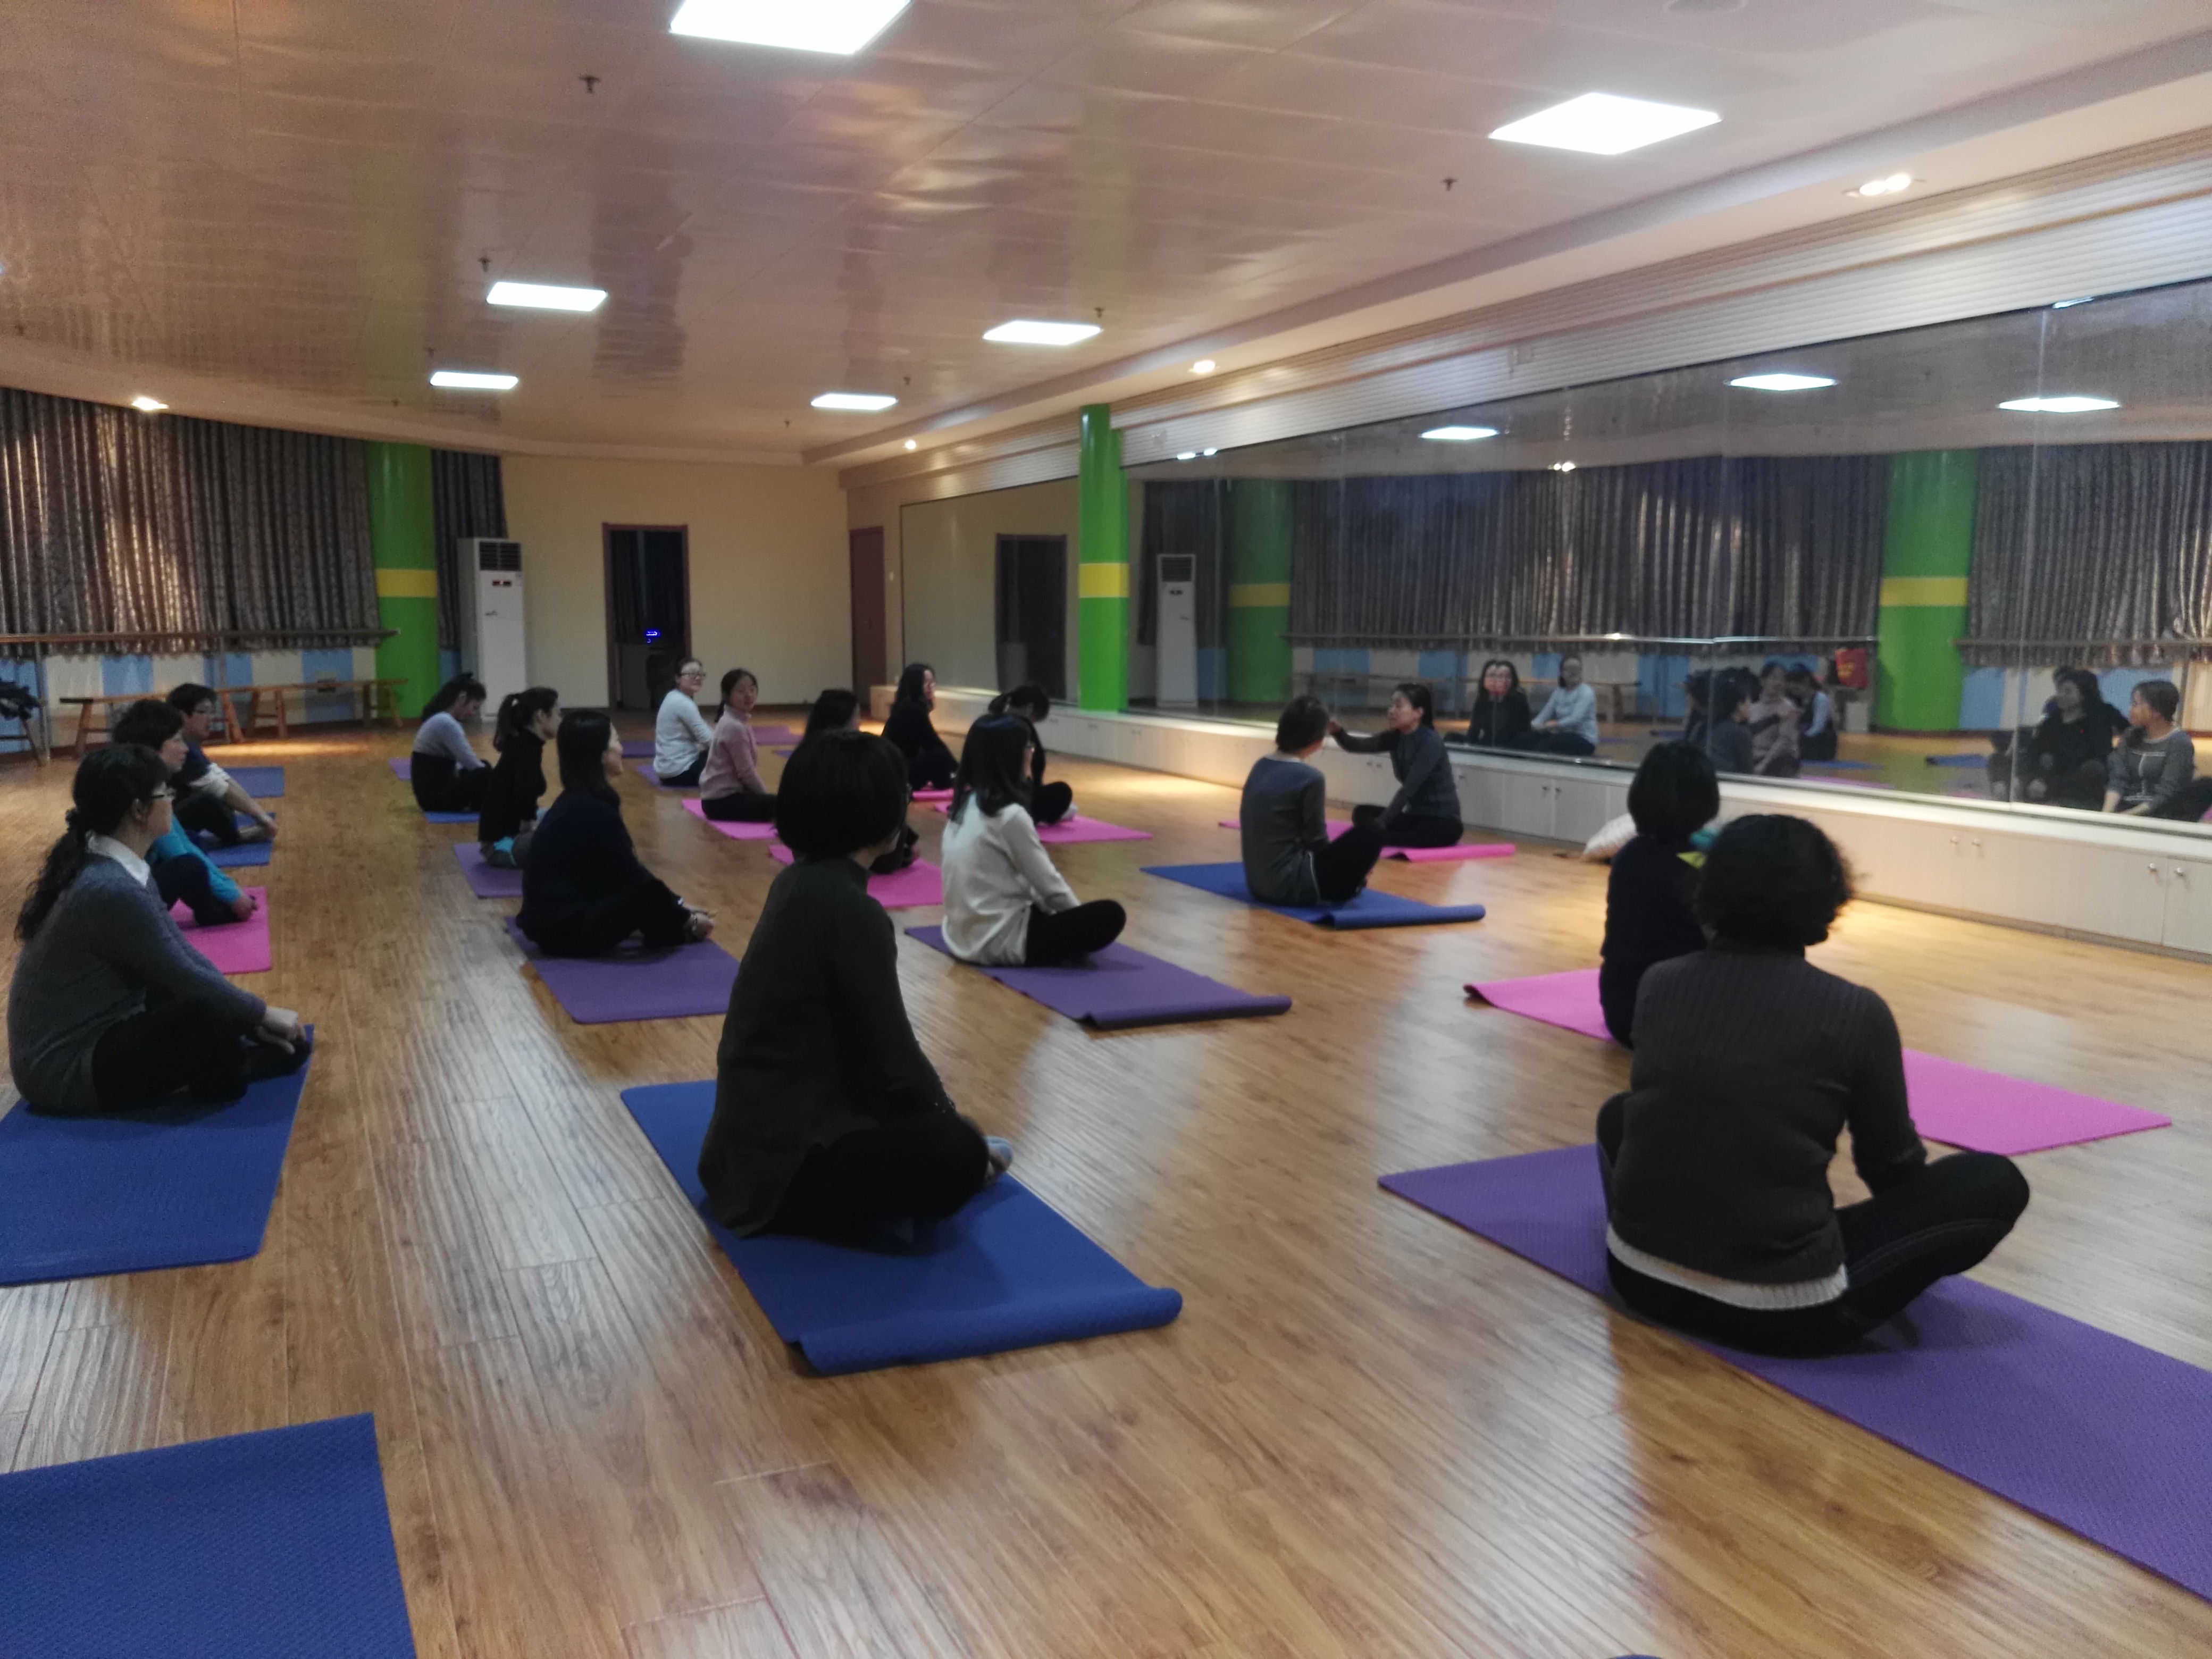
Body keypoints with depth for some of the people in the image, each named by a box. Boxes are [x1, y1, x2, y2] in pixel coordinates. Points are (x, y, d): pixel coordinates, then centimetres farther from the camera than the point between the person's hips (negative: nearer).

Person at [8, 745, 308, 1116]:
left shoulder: (113, 864, 1)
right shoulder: (112, 890, -29)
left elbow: (180, 952, 8)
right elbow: (188, 977, -21)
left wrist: (252, 1013, 4)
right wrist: (263, 1013, -6)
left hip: (94, 1030, 10)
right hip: (65, 1070, -10)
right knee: (207, 1011, -27)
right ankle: (217, 1081, -1)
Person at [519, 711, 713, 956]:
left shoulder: (578, 801, 9)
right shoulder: (593, 811, -20)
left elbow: (625, 870, 15)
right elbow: (630, 876, -14)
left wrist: (677, 904, 13)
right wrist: (687, 919, -3)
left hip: (555, 918, 10)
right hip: (565, 931, -10)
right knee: (651, 894, -21)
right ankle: (684, 929, 5)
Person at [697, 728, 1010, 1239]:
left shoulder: (800, 879, 6)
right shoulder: (849, 909, -22)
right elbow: (893, 1056, -15)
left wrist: (937, 1109, 19)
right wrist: (948, 1116, 3)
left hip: (768, 1124, 10)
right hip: (781, 1162, -10)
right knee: (955, 1153, -22)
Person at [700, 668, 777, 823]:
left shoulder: (739, 722, 10)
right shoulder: (735, 727, -19)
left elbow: (747, 769, 16)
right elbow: (746, 772, -17)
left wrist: (763, 793, 10)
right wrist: (765, 793, -4)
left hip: (726, 793, 10)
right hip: (722, 801, -10)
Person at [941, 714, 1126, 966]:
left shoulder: (965, 804, 6)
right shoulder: (1010, 815, -19)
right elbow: (1050, 886, -11)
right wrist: (1081, 917, 7)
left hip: (964, 936, 9)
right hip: (999, 942, -9)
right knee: (1110, 915, -8)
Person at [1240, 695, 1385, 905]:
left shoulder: (1260, 766, 5)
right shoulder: (1310, 778, -17)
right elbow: (1316, 841, -7)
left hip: (1258, 884, 9)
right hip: (1290, 885, -9)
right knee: (1370, 835, 3)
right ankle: (1341, 891, 17)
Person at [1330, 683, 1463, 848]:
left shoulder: (1431, 743, -20)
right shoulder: (1395, 738, 2)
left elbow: (1408, 789, -25)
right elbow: (1358, 746, -11)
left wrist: (1380, 824, -28)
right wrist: (1337, 732, -32)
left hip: (1442, 819, -6)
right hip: (1414, 814, 6)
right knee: (1362, 813, -6)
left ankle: (1379, 839, -37)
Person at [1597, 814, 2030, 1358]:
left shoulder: (1658, 984, 2)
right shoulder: (1856, 1013, -9)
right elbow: (1892, 1166, 7)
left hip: (1640, 1276, 5)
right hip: (1781, 1313, -5)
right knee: (1993, 1182, 10)